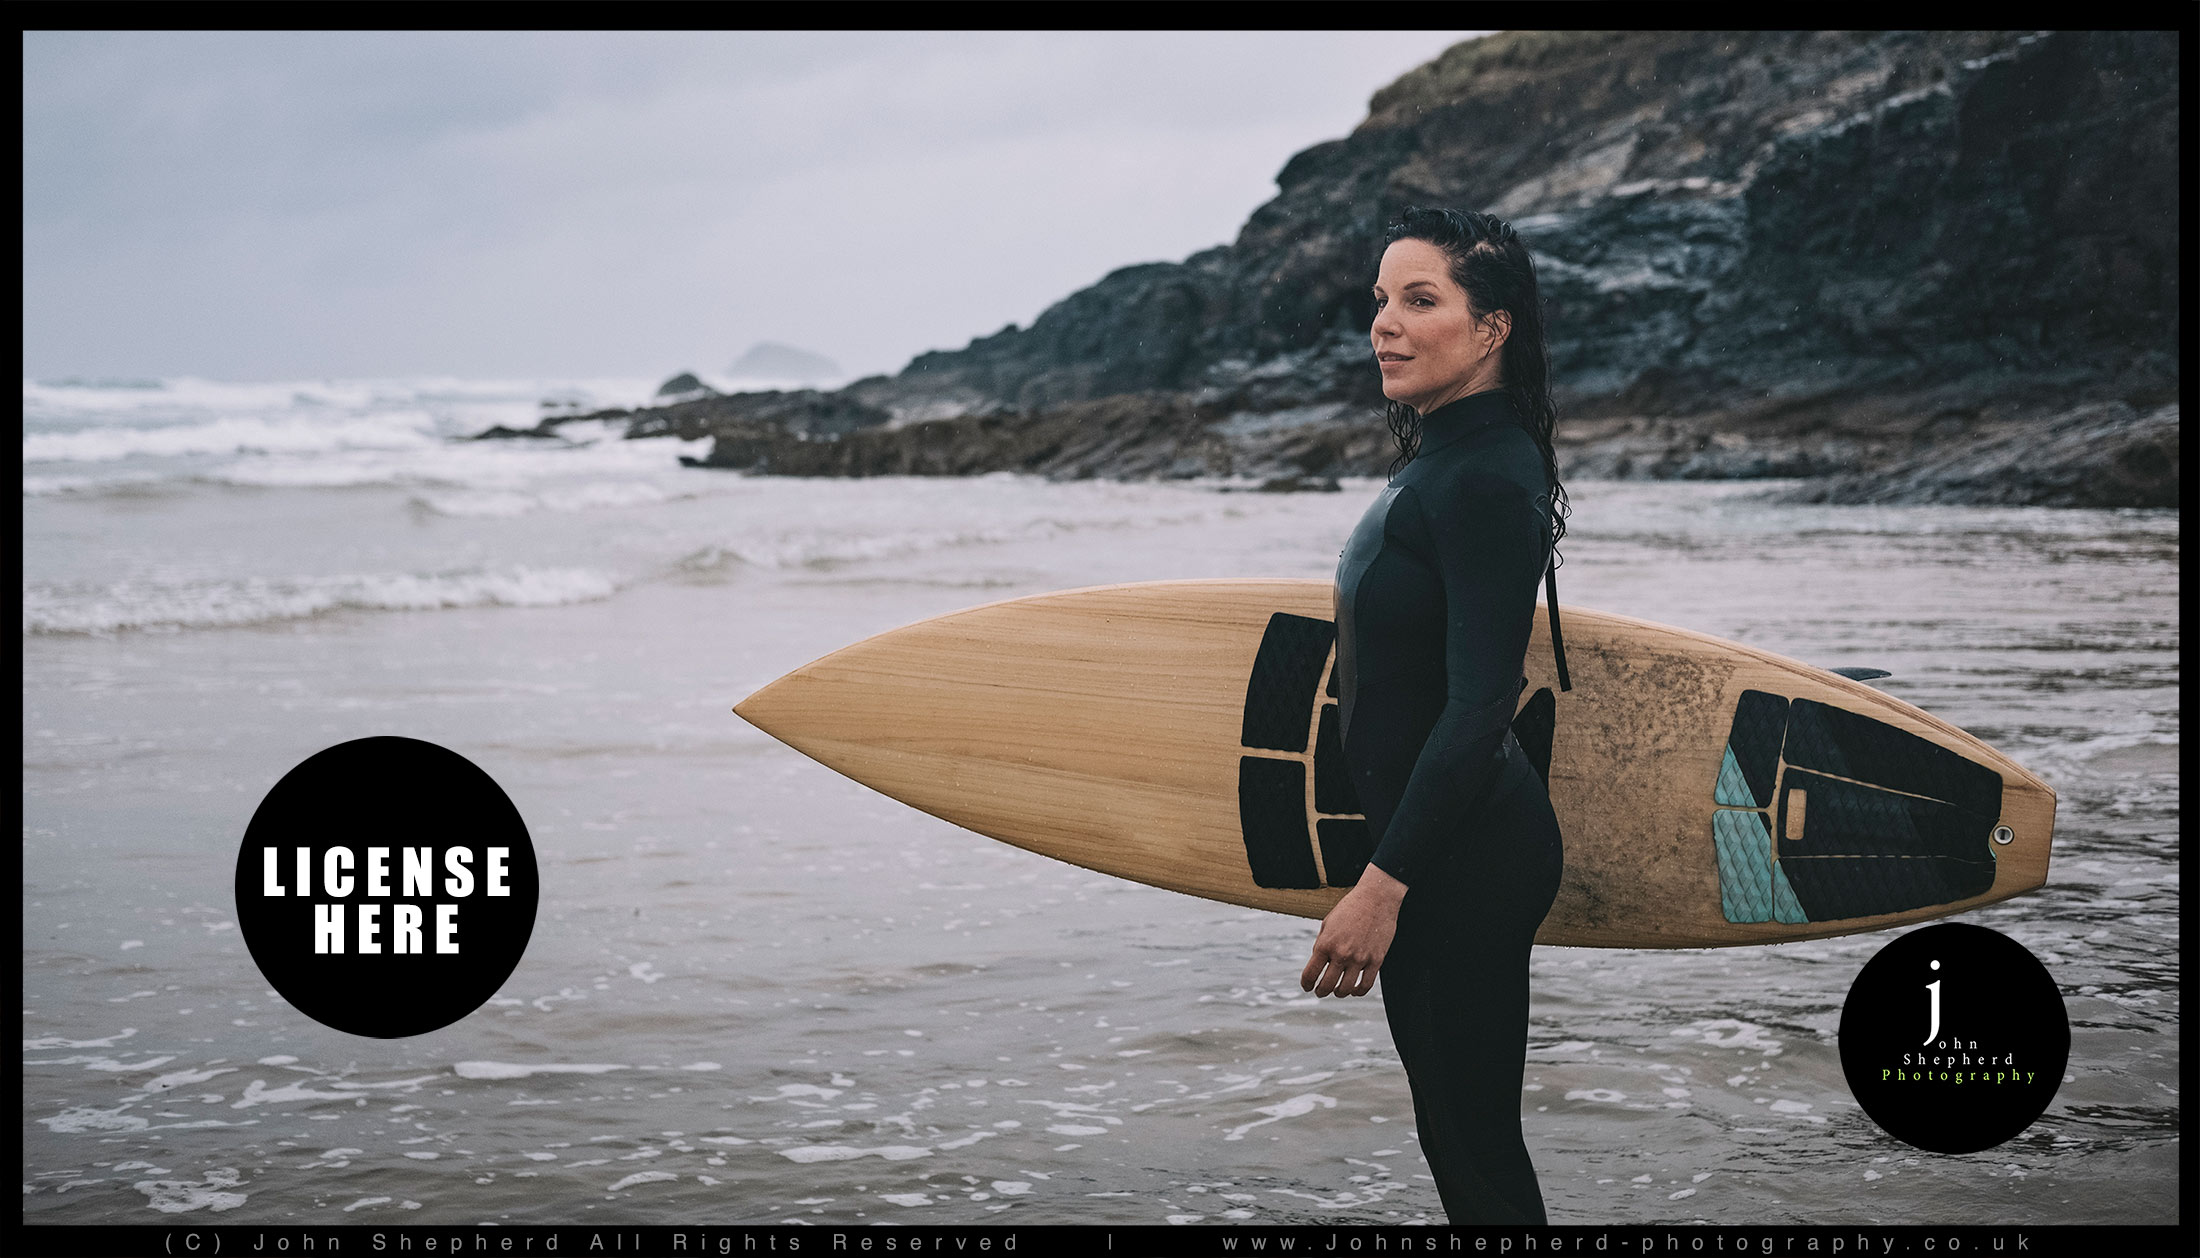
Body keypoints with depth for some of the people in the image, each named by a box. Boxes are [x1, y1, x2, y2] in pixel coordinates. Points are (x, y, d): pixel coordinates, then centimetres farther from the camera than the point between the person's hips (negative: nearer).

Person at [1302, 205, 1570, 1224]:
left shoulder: (1488, 481, -20)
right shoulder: (1438, 458, 10)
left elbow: (1478, 710, -25)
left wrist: (1383, 884, -26)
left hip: (1469, 856, -10)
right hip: (1434, 844, 10)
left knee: (1476, 1142, -2)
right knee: (1452, 1125, 18)